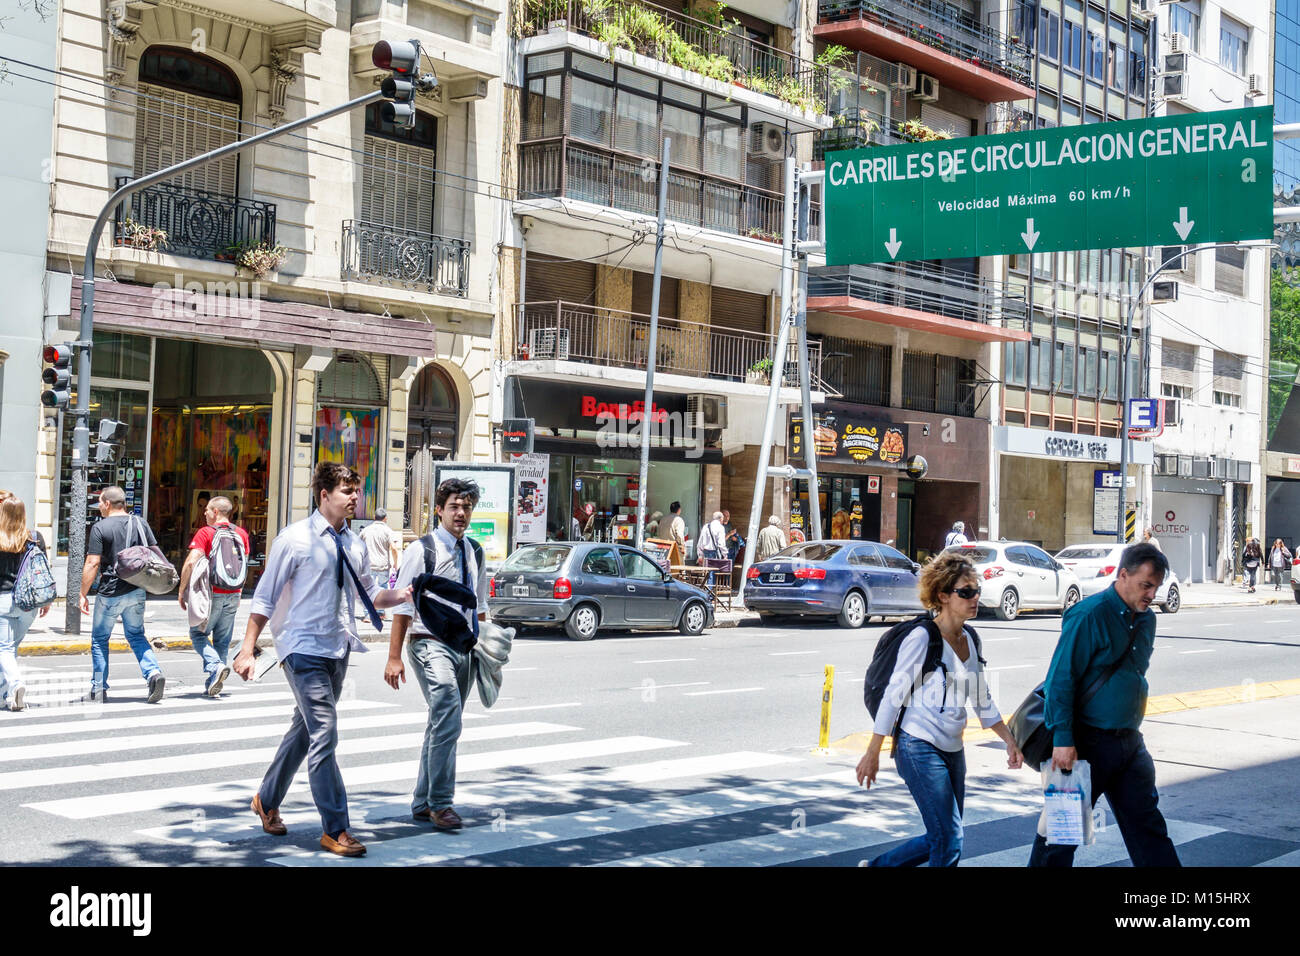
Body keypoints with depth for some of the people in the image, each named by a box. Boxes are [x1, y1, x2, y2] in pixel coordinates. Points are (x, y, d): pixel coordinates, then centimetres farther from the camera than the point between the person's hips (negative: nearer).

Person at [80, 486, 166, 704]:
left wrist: (83, 594, -6)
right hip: (137, 591, 5)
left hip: (110, 594, -5)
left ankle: (99, 690, 12)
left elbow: (92, 564, -12)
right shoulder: (140, 523, 6)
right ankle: (154, 673, -7)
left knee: (99, 639, 9)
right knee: (136, 636, 16)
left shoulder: (100, 527, -9)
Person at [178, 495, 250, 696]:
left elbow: (191, 562, -15)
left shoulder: (205, 533, -8)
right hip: (233, 595, 5)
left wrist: (182, 590, -6)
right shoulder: (242, 534, 8)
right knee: (222, 640, 10)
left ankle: (215, 666, -15)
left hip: (211, 594, -5)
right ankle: (213, 686, 11)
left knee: (198, 633, 8)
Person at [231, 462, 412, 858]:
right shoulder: (295, 539, -10)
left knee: (305, 730, 18)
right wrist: (248, 648, -11)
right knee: (324, 734, -11)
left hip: (337, 650, 7)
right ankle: (335, 830, -5)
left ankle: (267, 801, 38)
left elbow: (369, 594, 16)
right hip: (304, 649, -7)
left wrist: (401, 595, -4)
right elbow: (266, 598, -7)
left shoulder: (354, 544, 8)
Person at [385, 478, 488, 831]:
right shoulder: (422, 549, -6)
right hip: (431, 645, -7)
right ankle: (440, 803, -13)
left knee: (444, 724, 11)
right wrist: (394, 657, -11)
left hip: (464, 648, 7)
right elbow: (402, 605, -7)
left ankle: (423, 803, 22)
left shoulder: (475, 553, 13)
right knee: (448, 718, -20)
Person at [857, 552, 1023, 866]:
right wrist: (873, 753, -12)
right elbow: (893, 695, -12)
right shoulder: (922, 638, -13)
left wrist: (1010, 741, 13)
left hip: (953, 751, 8)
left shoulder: (970, 640, 9)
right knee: (949, 842, -10)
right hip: (920, 748, -8)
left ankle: (878, 866, 28)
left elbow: (982, 701, 20)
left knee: (941, 840, 12)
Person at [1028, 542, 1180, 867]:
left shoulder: (1146, 618, 10)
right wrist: (1063, 740, -21)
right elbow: (1060, 680, -18)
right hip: (1087, 741, -7)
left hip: (1129, 740, 7)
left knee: (1146, 822, 10)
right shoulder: (1090, 615, -16)